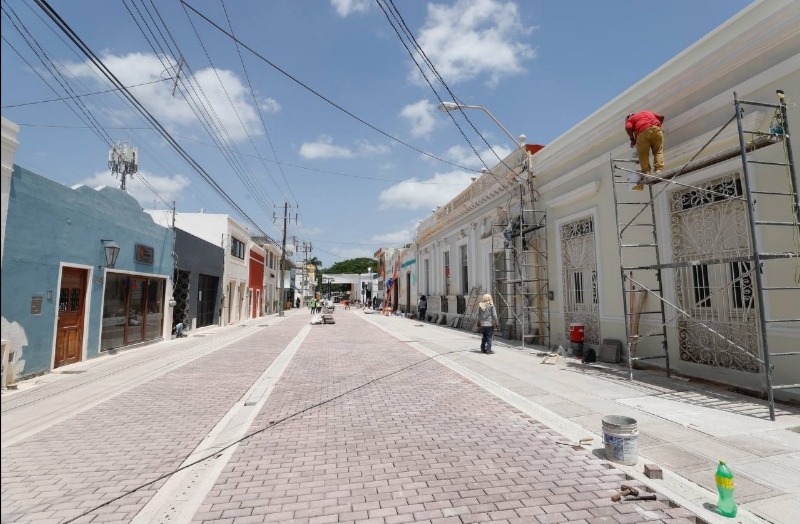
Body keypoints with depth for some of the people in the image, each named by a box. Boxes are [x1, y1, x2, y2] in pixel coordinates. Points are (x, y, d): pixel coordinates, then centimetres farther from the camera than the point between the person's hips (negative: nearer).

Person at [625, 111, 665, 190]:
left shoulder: (630, 119, 23)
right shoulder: (647, 112, 37)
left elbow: (628, 128, 1)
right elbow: (661, 117, 28)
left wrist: (632, 139, 11)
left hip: (643, 131, -3)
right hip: (656, 129, 3)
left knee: (643, 154, 4)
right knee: (658, 151, 9)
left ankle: (646, 173, -5)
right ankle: (659, 170, -6)